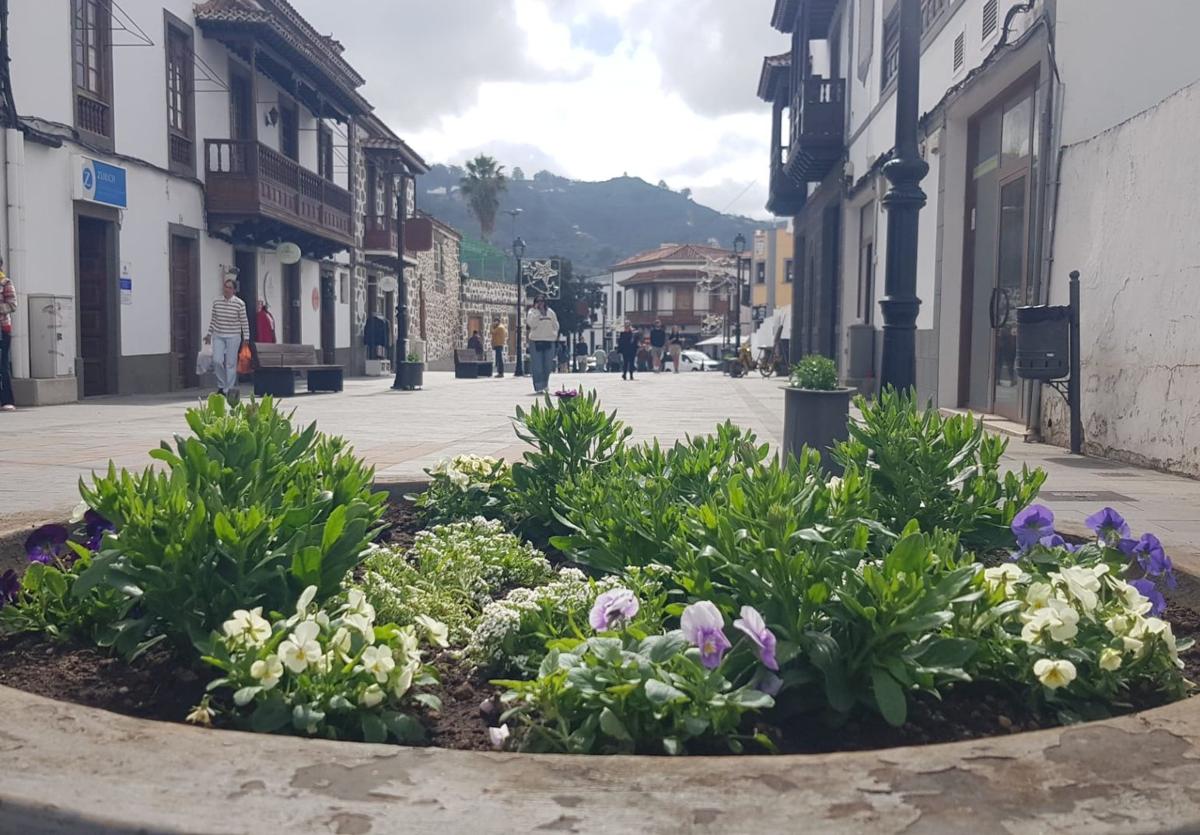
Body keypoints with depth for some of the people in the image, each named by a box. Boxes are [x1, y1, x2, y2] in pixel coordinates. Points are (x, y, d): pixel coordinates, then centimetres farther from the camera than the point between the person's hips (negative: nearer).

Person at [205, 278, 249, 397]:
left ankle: (228, 389, 7)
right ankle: (221, 385, 13)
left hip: (233, 337, -3)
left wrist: (246, 338, -5)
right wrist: (209, 334, 14)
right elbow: (213, 320, 13)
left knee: (231, 363, 0)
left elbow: (244, 322, -3)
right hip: (218, 336, 3)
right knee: (217, 360, -7)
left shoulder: (240, 304, -6)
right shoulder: (216, 303, 4)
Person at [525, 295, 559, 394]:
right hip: (536, 341, -3)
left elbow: (556, 326, 17)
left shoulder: (550, 312, 13)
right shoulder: (532, 312, 3)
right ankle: (539, 387, -4)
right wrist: (537, 312, -11)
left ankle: (544, 386, 21)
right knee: (537, 366, -6)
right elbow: (532, 324, -13)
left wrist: (555, 336, 7)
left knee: (547, 366, 5)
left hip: (549, 341, 3)